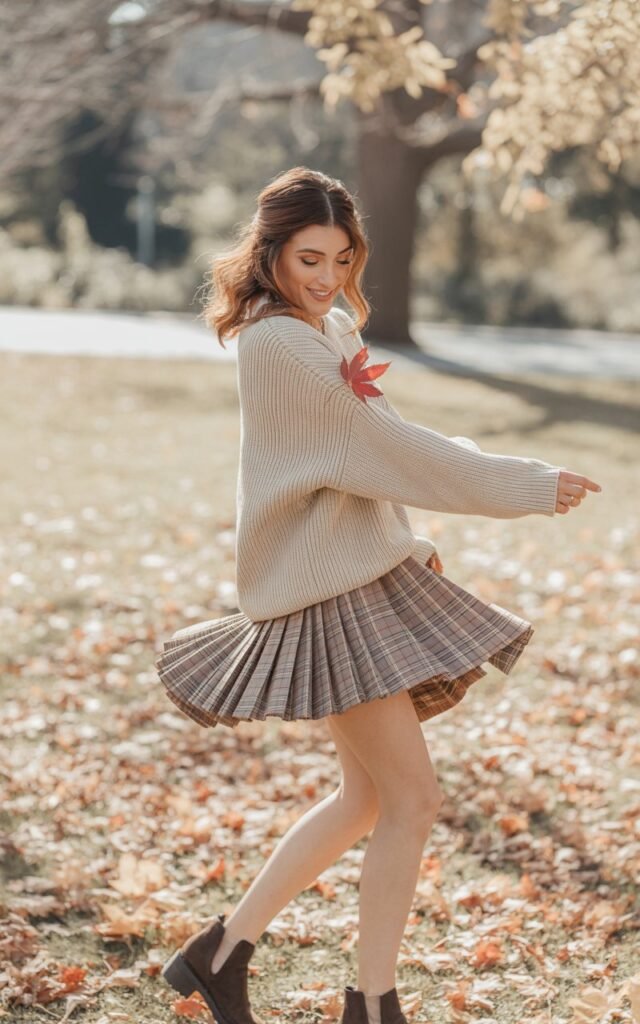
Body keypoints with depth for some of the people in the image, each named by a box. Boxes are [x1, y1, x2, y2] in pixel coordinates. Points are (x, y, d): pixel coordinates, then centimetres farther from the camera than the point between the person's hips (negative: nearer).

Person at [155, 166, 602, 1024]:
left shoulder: (331, 328, 13)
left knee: (368, 798, 15)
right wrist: (529, 486, -15)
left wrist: (407, 541, 19)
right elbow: (382, 443, -19)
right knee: (413, 798, -7)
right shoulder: (277, 342, -17)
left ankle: (222, 951, 23)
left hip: (369, 575, 10)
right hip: (326, 590, -10)